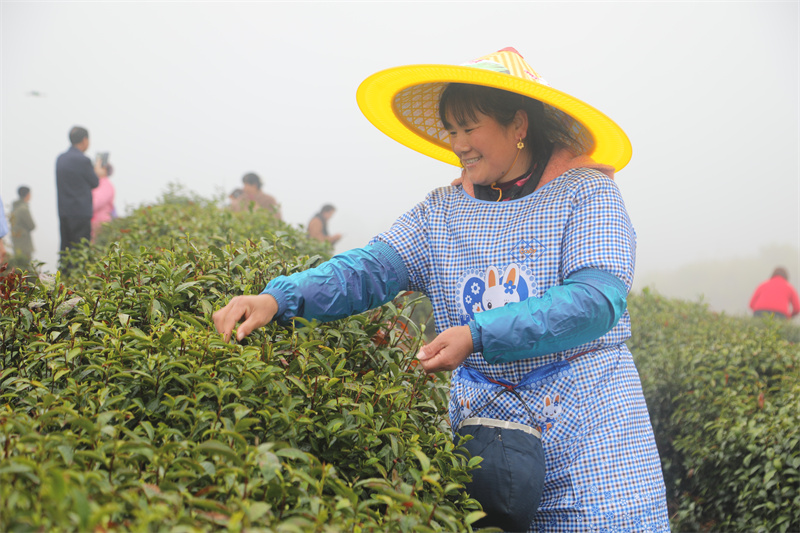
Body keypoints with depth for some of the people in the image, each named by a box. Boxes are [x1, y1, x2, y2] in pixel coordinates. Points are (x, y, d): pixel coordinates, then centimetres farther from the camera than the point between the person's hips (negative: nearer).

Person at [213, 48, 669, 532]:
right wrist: (280, 297, -22)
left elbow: (597, 300, -17)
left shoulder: (586, 192, -3)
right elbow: (369, 269, -4)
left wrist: (480, 335, -25)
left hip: (589, 421, -3)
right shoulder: (443, 211, 9)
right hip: (484, 416, 3)